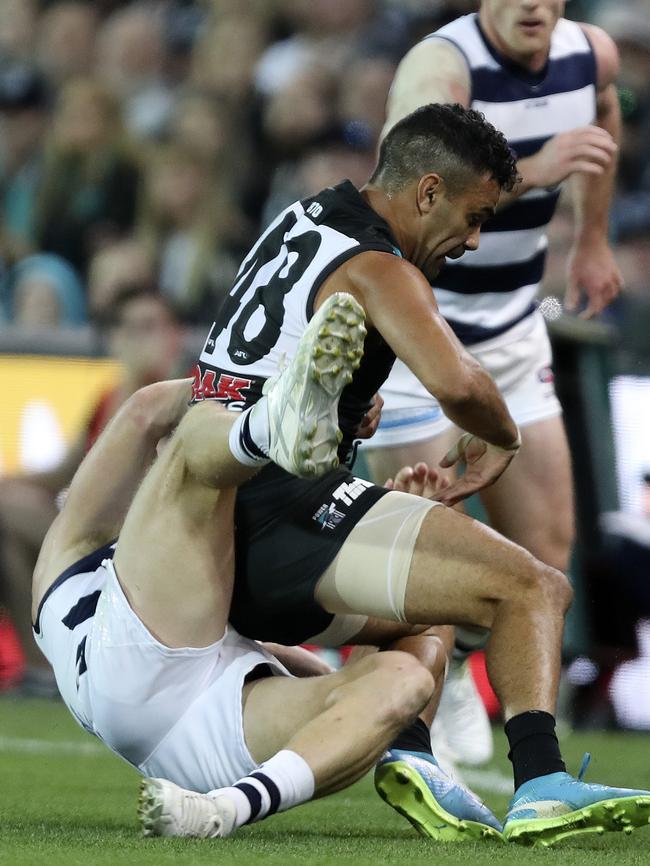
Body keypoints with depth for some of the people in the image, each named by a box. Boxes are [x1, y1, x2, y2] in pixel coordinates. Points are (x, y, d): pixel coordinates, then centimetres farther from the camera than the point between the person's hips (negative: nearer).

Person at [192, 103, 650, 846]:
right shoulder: (375, 271, -8)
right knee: (531, 591, -14)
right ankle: (539, 784, -31)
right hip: (286, 515, -10)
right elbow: (455, 382, -26)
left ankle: (410, 752, 9)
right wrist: (501, 439, -5)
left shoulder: (300, 222, 20)